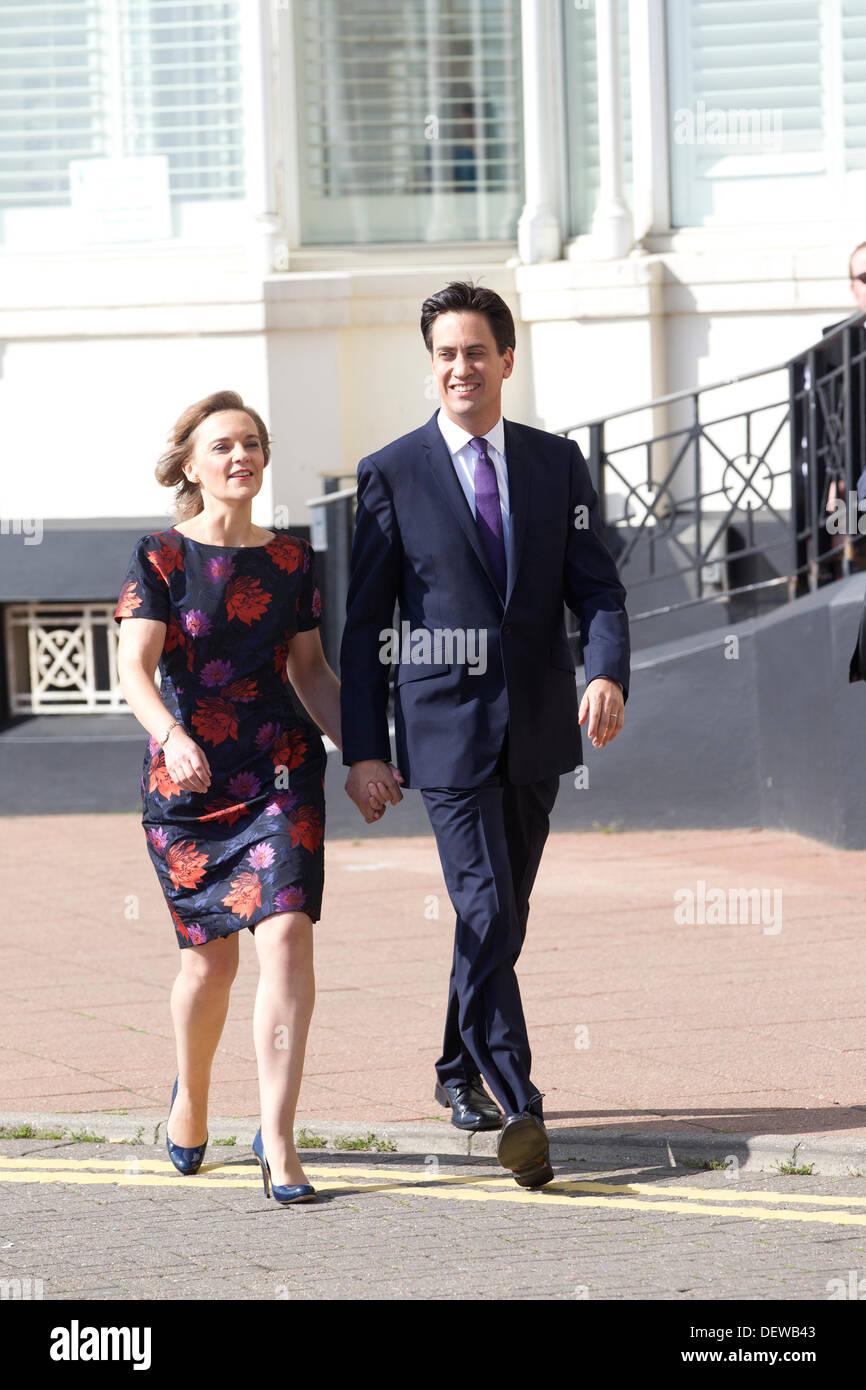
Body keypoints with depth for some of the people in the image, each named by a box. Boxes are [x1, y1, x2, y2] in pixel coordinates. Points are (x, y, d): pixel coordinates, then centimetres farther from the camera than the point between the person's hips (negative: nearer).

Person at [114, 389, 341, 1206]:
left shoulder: (291, 561, 8)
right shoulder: (160, 558, -3)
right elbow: (135, 669, -14)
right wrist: (171, 737, -32)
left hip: (282, 771, 2)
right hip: (186, 780, -2)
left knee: (285, 933, -15)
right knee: (209, 955, 7)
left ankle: (277, 1141, -16)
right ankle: (190, 1095, 38)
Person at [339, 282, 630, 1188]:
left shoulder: (558, 465, 8)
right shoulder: (391, 475, -1)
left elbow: (596, 587, 3)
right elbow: (364, 625, 0)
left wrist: (608, 672, -18)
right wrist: (363, 748, -5)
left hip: (537, 731, 4)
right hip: (447, 729, -4)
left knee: (502, 915, 15)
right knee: (485, 915, -14)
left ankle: (460, 1072, 33)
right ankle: (516, 1107, -16)